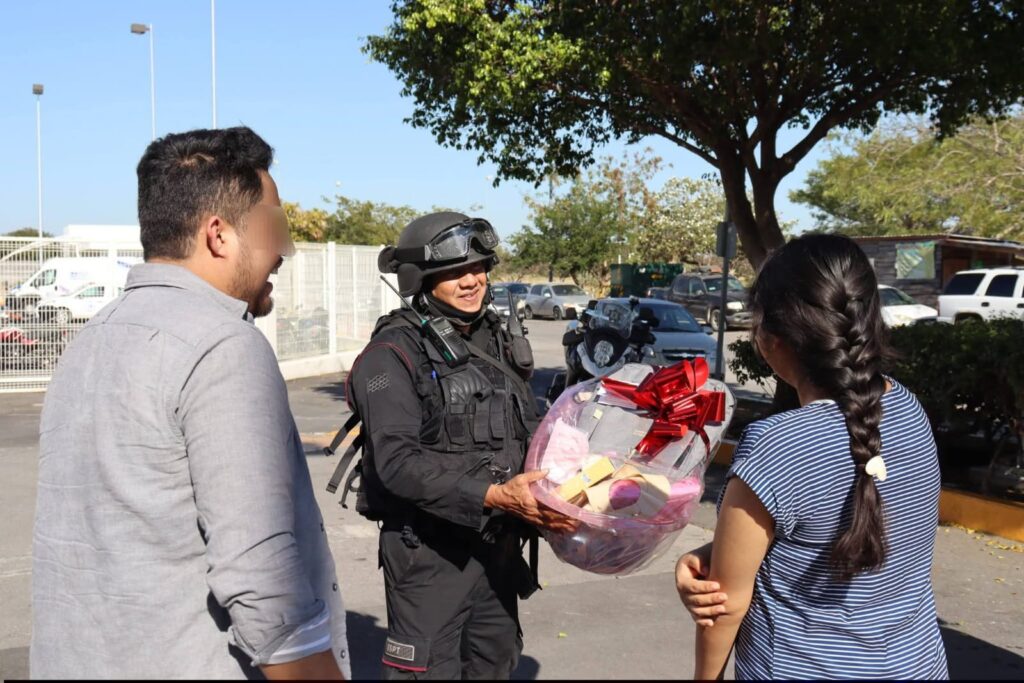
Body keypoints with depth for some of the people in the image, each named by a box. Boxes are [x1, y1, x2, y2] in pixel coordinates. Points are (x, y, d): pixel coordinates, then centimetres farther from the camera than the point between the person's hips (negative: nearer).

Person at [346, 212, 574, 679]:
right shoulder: (393, 353, -14)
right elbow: (397, 462, -24)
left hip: (497, 543, 7)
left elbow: (529, 434, 14)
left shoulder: (497, 341, 10)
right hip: (429, 550, -7)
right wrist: (494, 495, -33)